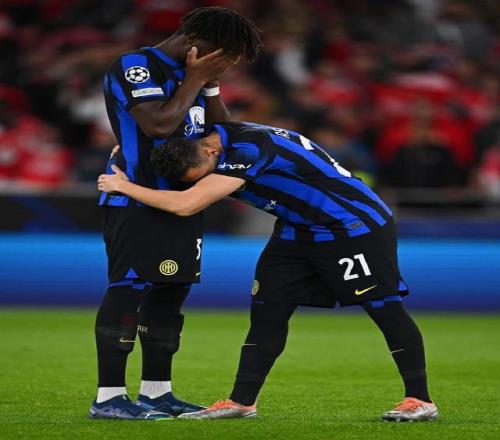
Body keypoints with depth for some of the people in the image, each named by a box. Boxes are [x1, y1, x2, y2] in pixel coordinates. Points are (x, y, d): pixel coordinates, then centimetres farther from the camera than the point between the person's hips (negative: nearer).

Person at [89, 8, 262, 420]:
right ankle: (108, 397, -10)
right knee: (128, 290, -11)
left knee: (170, 293, 9)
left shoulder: (191, 74, 16)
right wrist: (196, 81, -15)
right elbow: (159, 124, -24)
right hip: (136, 201, -9)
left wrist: (211, 84, 9)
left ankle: (157, 392, 15)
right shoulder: (134, 68, -12)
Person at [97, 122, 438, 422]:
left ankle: (420, 400, -2)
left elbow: (186, 205, -36)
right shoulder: (220, 136, -4)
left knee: (384, 307, -8)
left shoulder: (248, 151, -32)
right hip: (300, 231, 9)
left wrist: (123, 186, -25)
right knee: (267, 308, 3)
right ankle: (242, 401, 6)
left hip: (357, 225, -9)